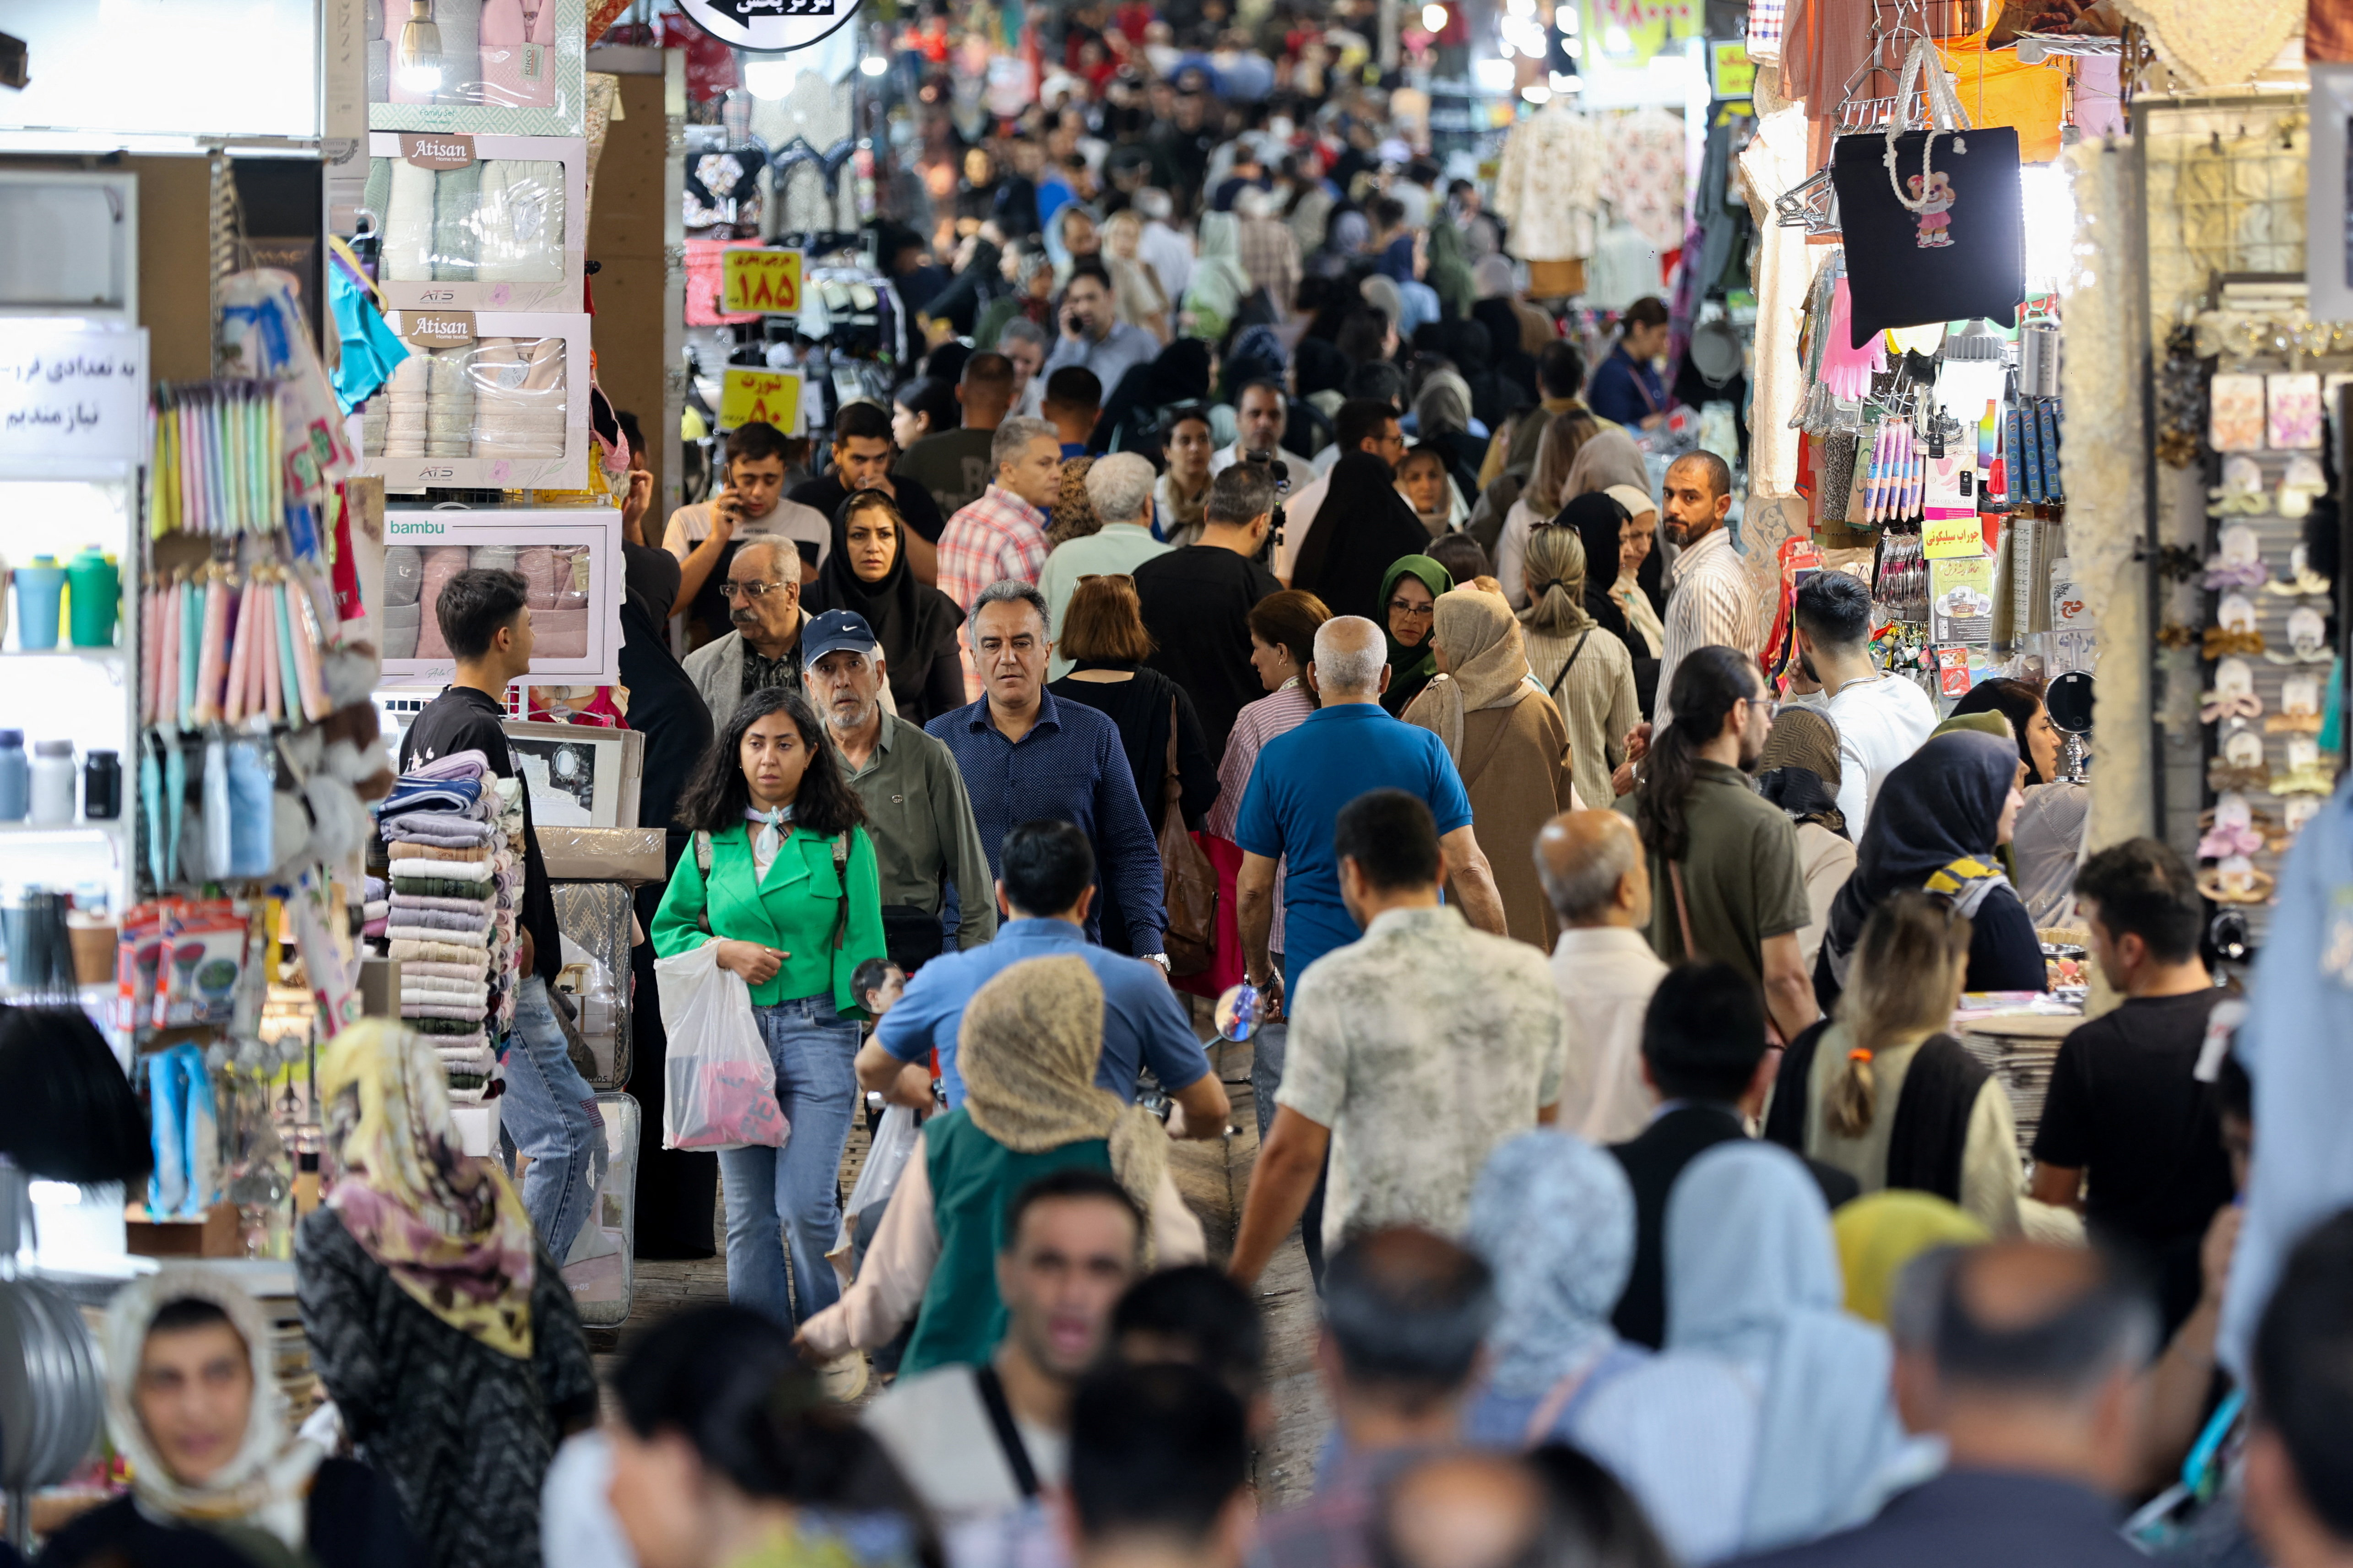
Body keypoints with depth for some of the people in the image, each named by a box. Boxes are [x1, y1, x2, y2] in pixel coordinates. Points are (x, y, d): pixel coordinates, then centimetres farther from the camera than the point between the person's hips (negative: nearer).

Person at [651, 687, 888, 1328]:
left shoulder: (843, 839, 2)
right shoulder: (712, 842, 9)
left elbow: (864, 948, 3)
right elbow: (668, 927, 18)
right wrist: (723, 951, -2)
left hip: (819, 1030, -3)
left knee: (805, 1207, -12)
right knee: (748, 1215, 5)